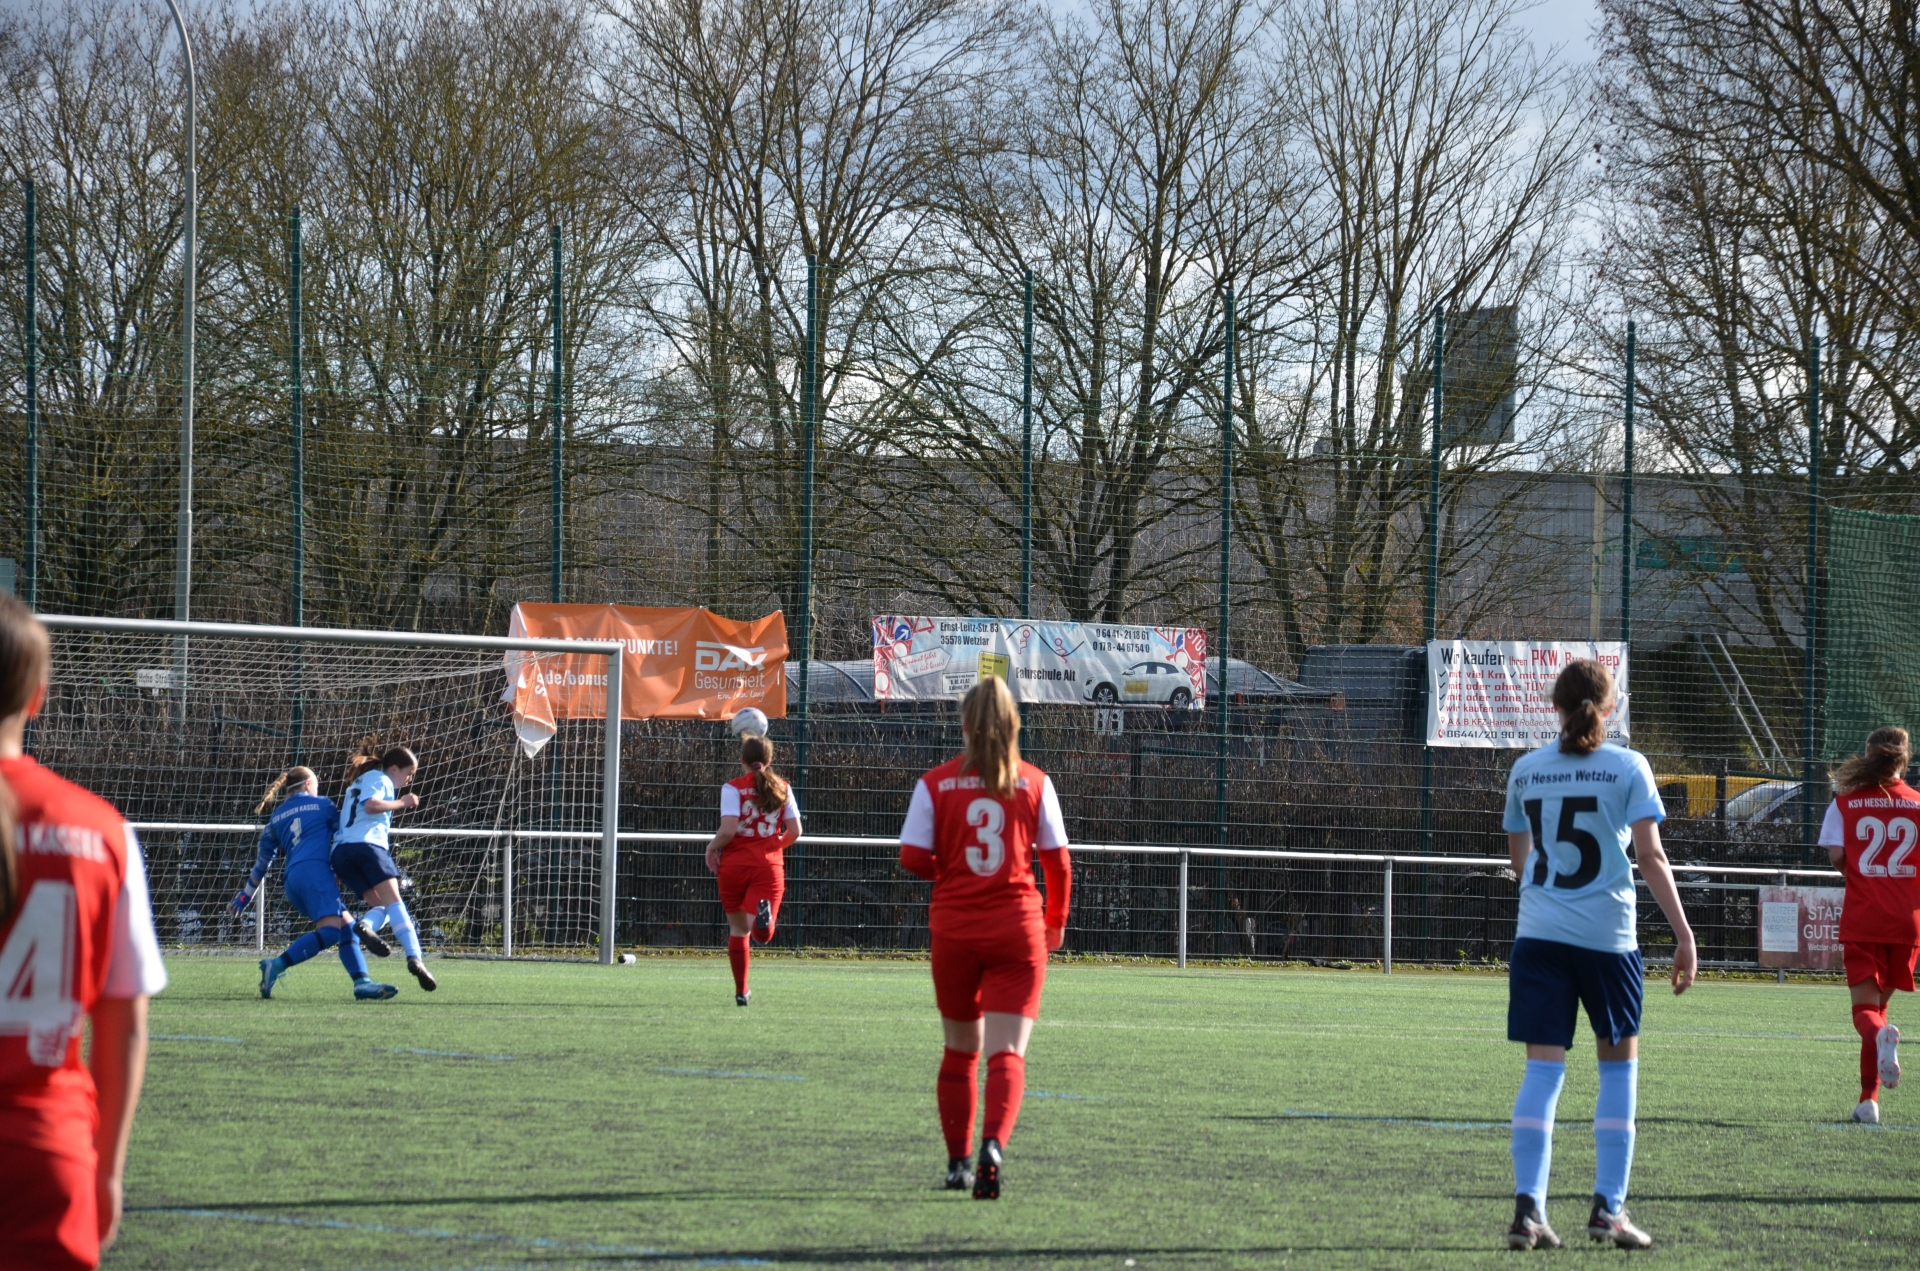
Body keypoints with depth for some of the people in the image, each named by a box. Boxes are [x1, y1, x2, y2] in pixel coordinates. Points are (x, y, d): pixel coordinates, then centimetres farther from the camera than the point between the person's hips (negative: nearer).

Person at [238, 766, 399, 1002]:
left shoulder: (276, 817, 25)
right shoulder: (321, 804, 14)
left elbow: (262, 861, 27)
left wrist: (246, 896, 34)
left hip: (292, 880, 7)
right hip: (315, 869, -7)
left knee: (348, 928, 6)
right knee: (330, 930, -21)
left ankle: (361, 982, -11)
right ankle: (277, 965, -34)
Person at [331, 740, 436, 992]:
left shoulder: (357, 783, 33)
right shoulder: (379, 779, 7)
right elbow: (370, 805, -12)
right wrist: (401, 803, -4)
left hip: (340, 851, 8)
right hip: (367, 844, -8)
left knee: (381, 905, 9)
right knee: (394, 901, -18)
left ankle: (365, 925, -27)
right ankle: (414, 957, -36)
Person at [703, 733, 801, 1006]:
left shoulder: (733, 788, -4)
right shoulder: (782, 788, 6)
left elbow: (728, 830, -16)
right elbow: (795, 832, 3)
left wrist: (712, 847, 2)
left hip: (734, 864, -1)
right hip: (769, 866, 1)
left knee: (738, 928, 15)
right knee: (762, 934, -7)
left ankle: (741, 991, 19)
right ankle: (765, 913, -43)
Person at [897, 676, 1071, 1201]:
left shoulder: (934, 784, -2)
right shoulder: (1035, 783, 0)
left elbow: (912, 857, -7)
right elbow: (1058, 861, 2)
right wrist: (1055, 921, 18)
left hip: (953, 928, 1)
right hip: (1018, 929, -1)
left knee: (960, 1050, 17)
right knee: (1006, 1052, -5)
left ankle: (958, 1162, 25)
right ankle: (993, 1147, -29)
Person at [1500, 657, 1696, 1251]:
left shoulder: (1526, 769, 9)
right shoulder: (1628, 767, -1)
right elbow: (1651, 856, -8)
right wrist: (1683, 934, -7)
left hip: (1538, 934, 3)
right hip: (1607, 935, -2)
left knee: (1543, 1069, 1)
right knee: (1619, 1065, 11)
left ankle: (1528, 1207, -8)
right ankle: (1608, 1207, 6)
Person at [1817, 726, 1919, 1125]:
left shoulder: (1845, 802, 0)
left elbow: (1835, 854, -7)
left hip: (1861, 918, -2)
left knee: (1865, 1006, 0)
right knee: (1879, 1001, 15)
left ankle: (1881, 1034, -38)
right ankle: (1869, 1099, 12)